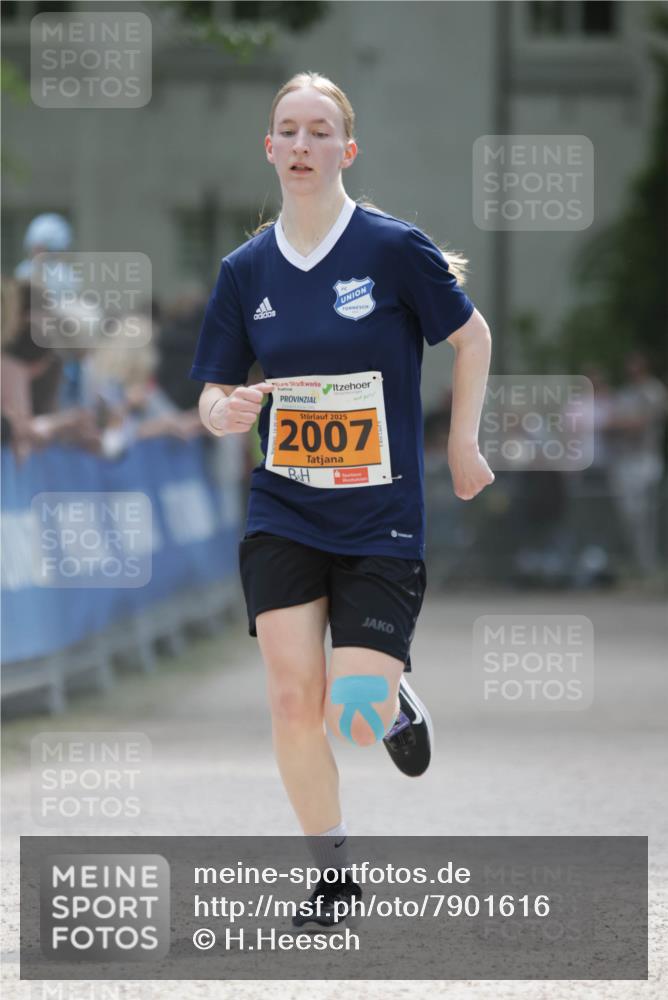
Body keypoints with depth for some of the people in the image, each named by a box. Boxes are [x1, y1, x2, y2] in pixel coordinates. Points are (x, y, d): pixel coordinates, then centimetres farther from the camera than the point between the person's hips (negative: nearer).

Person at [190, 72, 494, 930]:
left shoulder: (394, 248, -10)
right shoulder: (246, 270, 0)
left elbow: (472, 335, 3)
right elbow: (214, 392, 6)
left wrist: (462, 444, 4)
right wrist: (223, 411, -17)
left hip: (381, 521, -3)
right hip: (283, 515, 3)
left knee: (356, 719, -10)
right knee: (293, 700, -8)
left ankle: (398, 700, 29)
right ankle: (333, 873, 12)